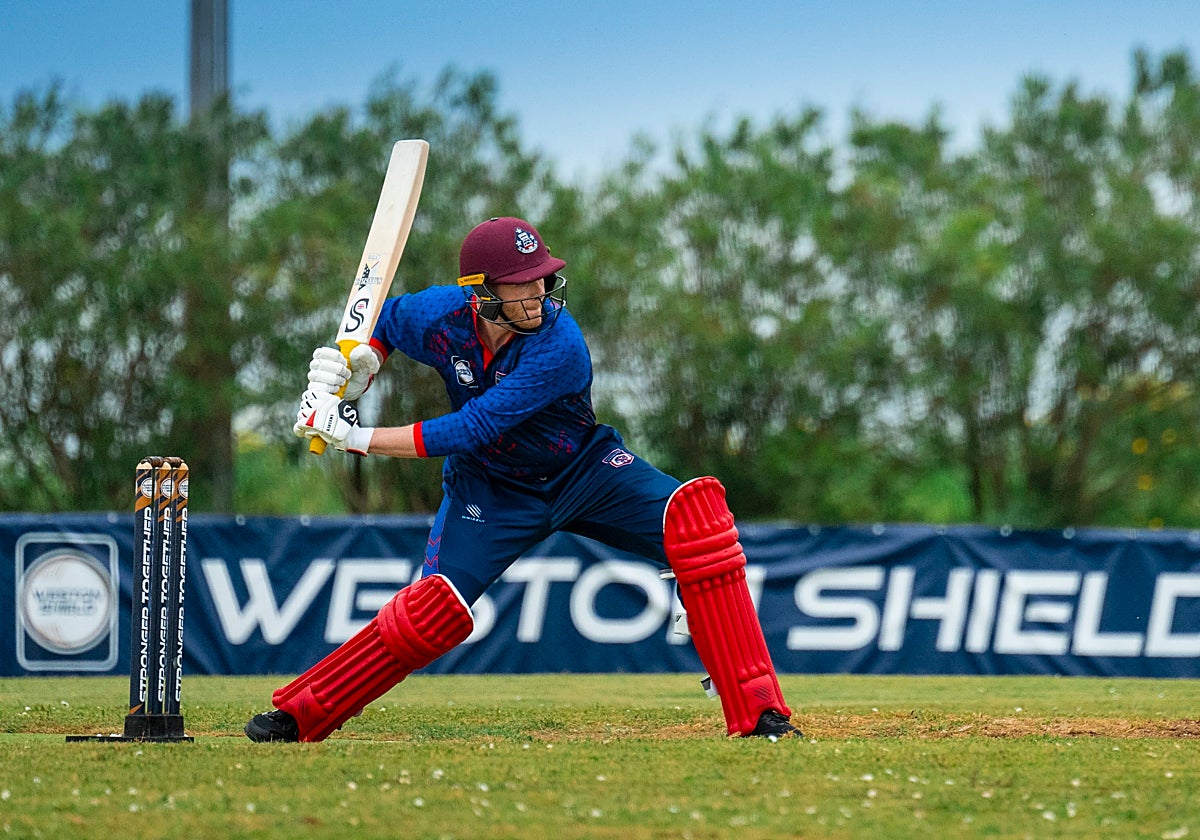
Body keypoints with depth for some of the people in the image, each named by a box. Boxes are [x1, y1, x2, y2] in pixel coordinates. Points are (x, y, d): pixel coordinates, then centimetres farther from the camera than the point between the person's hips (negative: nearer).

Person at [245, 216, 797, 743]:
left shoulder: (560, 347, -32)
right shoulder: (438, 314, -19)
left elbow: (470, 431, -36)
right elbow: (383, 320, 8)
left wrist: (355, 438, -35)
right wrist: (353, 369, -13)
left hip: (583, 470, -2)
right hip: (489, 488, 2)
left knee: (695, 515, -27)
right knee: (436, 608, -18)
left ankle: (757, 711, -25)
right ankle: (297, 714, 2)